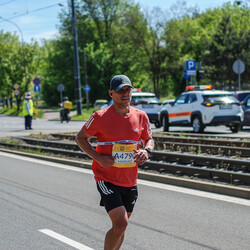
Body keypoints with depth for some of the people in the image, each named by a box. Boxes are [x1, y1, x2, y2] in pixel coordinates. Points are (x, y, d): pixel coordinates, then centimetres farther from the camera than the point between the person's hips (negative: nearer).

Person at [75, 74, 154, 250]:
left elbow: (149, 139, 15)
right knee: (120, 224, -16)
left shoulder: (141, 116, 1)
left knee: (121, 226, 14)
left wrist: (146, 150, -8)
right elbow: (81, 138, 0)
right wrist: (98, 157, -14)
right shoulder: (101, 117, -11)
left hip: (130, 181, 5)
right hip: (107, 179, -5)